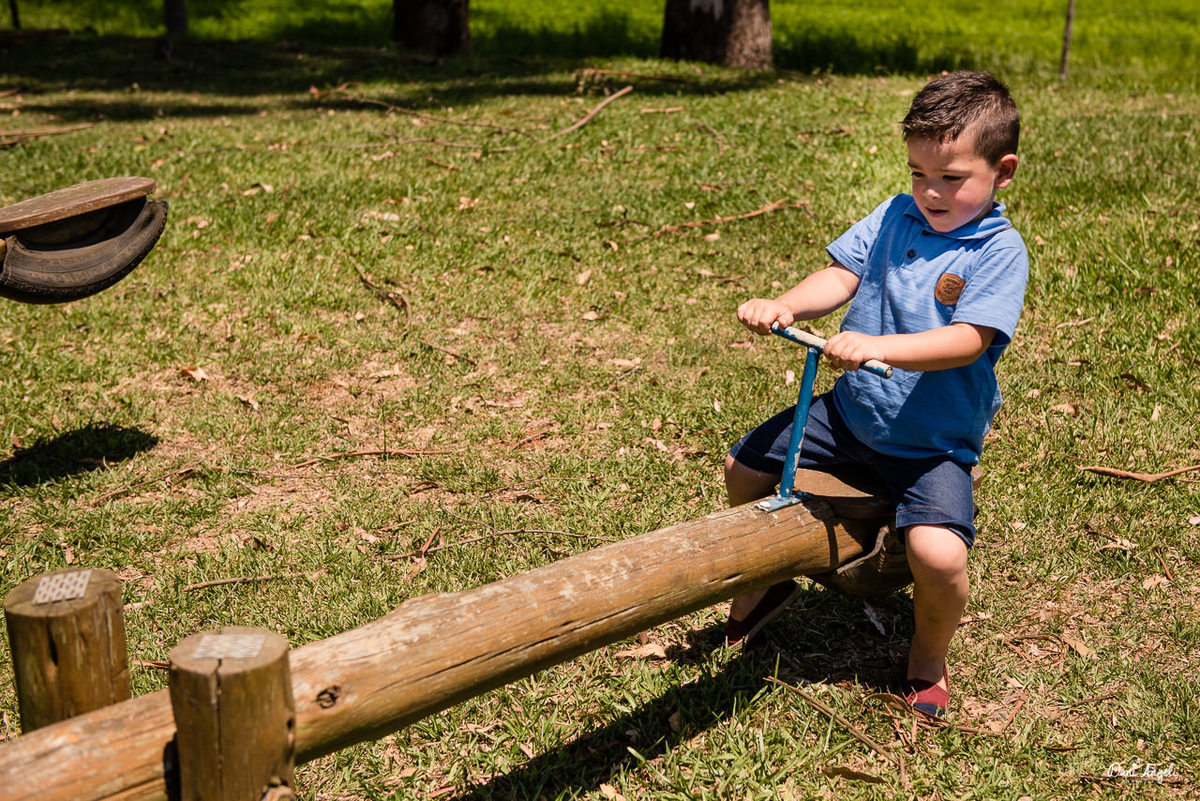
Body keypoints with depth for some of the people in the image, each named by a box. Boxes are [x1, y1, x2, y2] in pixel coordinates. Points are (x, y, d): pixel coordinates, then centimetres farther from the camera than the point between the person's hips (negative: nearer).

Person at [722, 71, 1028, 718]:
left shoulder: (998, 251, -15)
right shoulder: (895, 216, 1)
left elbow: (967, 340, -27)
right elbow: (840, 276, -7)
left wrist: (876, 346, -40)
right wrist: (786, 306, -28)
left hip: (934, 443, -5)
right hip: (852, 414, 6)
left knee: (938, 553, -27)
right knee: (744, 469, 8)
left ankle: (927, 662, 7)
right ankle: (763, 585, 34)